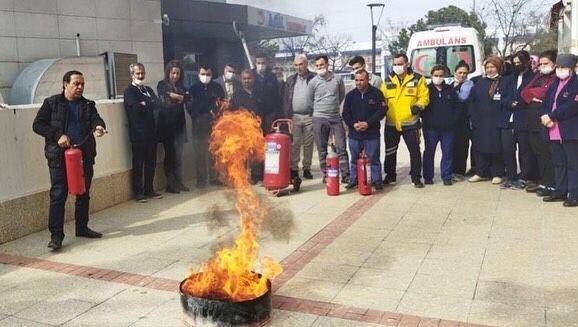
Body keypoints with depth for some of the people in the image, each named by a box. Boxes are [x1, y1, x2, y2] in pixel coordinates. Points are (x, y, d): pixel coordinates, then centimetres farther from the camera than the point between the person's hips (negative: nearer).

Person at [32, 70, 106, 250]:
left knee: (84, 194, 12)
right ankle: (56, 235, 0)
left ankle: (82, 227, 27)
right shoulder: (51, 103, 3)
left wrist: (99, 127, -29)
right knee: (58, 195, -5)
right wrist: (57, 136, -14)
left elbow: (96, 119, -5)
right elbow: (37, 125, 0)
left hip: (85, 154, 4)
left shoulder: (88, 105, 12)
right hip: (59, 155, -4)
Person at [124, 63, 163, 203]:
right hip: (138, 133, -6)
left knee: (151, 162, 8)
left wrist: (144, 104, -6)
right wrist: (150, 105, -4)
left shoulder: (148, 89, 19)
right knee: (138, 164, 0)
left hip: (151, 131, 6)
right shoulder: (129, 91, -1)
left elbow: (157, 104, 7)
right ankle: (138, 192, 7)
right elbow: (136, 107, -15)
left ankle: (149, 189, 19)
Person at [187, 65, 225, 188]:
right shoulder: (194, 89, 6)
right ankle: (201, 179, 9)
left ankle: (214, 177, 12)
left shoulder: (217, 87, 8)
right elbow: (190, 108, 2)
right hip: (199, 126, 0)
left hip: (215, 124, 1)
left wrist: (215, 114, -10)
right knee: (200, 153, 1)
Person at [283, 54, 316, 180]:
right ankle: (294, 169, 8)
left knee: (308, 144, 5)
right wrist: (286, 114, 2)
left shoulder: (314, 78, 1)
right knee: (294, 144, 2)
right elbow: (286, 98, 11)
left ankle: (307, 168, 14)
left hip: (309, 116, -2)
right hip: (294, 116, 2)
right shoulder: (290, 79, 12)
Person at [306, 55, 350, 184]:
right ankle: (326, 174, 16)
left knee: (341, 147, -1)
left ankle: (346, 175, 3)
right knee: (322, 149, 6)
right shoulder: (313, 82, -2)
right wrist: (320, 110, 11)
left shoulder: (337, 79, 0)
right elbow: (309, 101, 8)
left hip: (336, 118, 1)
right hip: (319, 119, 0)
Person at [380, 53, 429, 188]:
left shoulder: (417, 79, -1)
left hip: (410, 123, -2)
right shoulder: (388, 81, 7)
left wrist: (419, 106, -19)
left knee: (414, 151, 4)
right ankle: (390, 176, 26)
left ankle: (416, 177, 16)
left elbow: (424, 96, -2)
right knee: (390, 151, 11)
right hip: (391, 123, 3)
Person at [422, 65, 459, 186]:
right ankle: (428, 176, 13)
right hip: (431, 128, -2)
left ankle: (447, 176, 12)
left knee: (447, 152, 5)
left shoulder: (450, 90, 8)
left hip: (448, 127, 2)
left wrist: (453, 120, -2)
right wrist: (426, 120, -8)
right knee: (429, 152, 5)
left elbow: (456, 107, 9)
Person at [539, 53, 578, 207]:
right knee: (558, 163, 13)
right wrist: (545, 116, -7)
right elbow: (545, 103, 14)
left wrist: (552, 116, -15)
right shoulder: (554, 84, 17)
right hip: (554, 130, 7)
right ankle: (560, 191, 22)